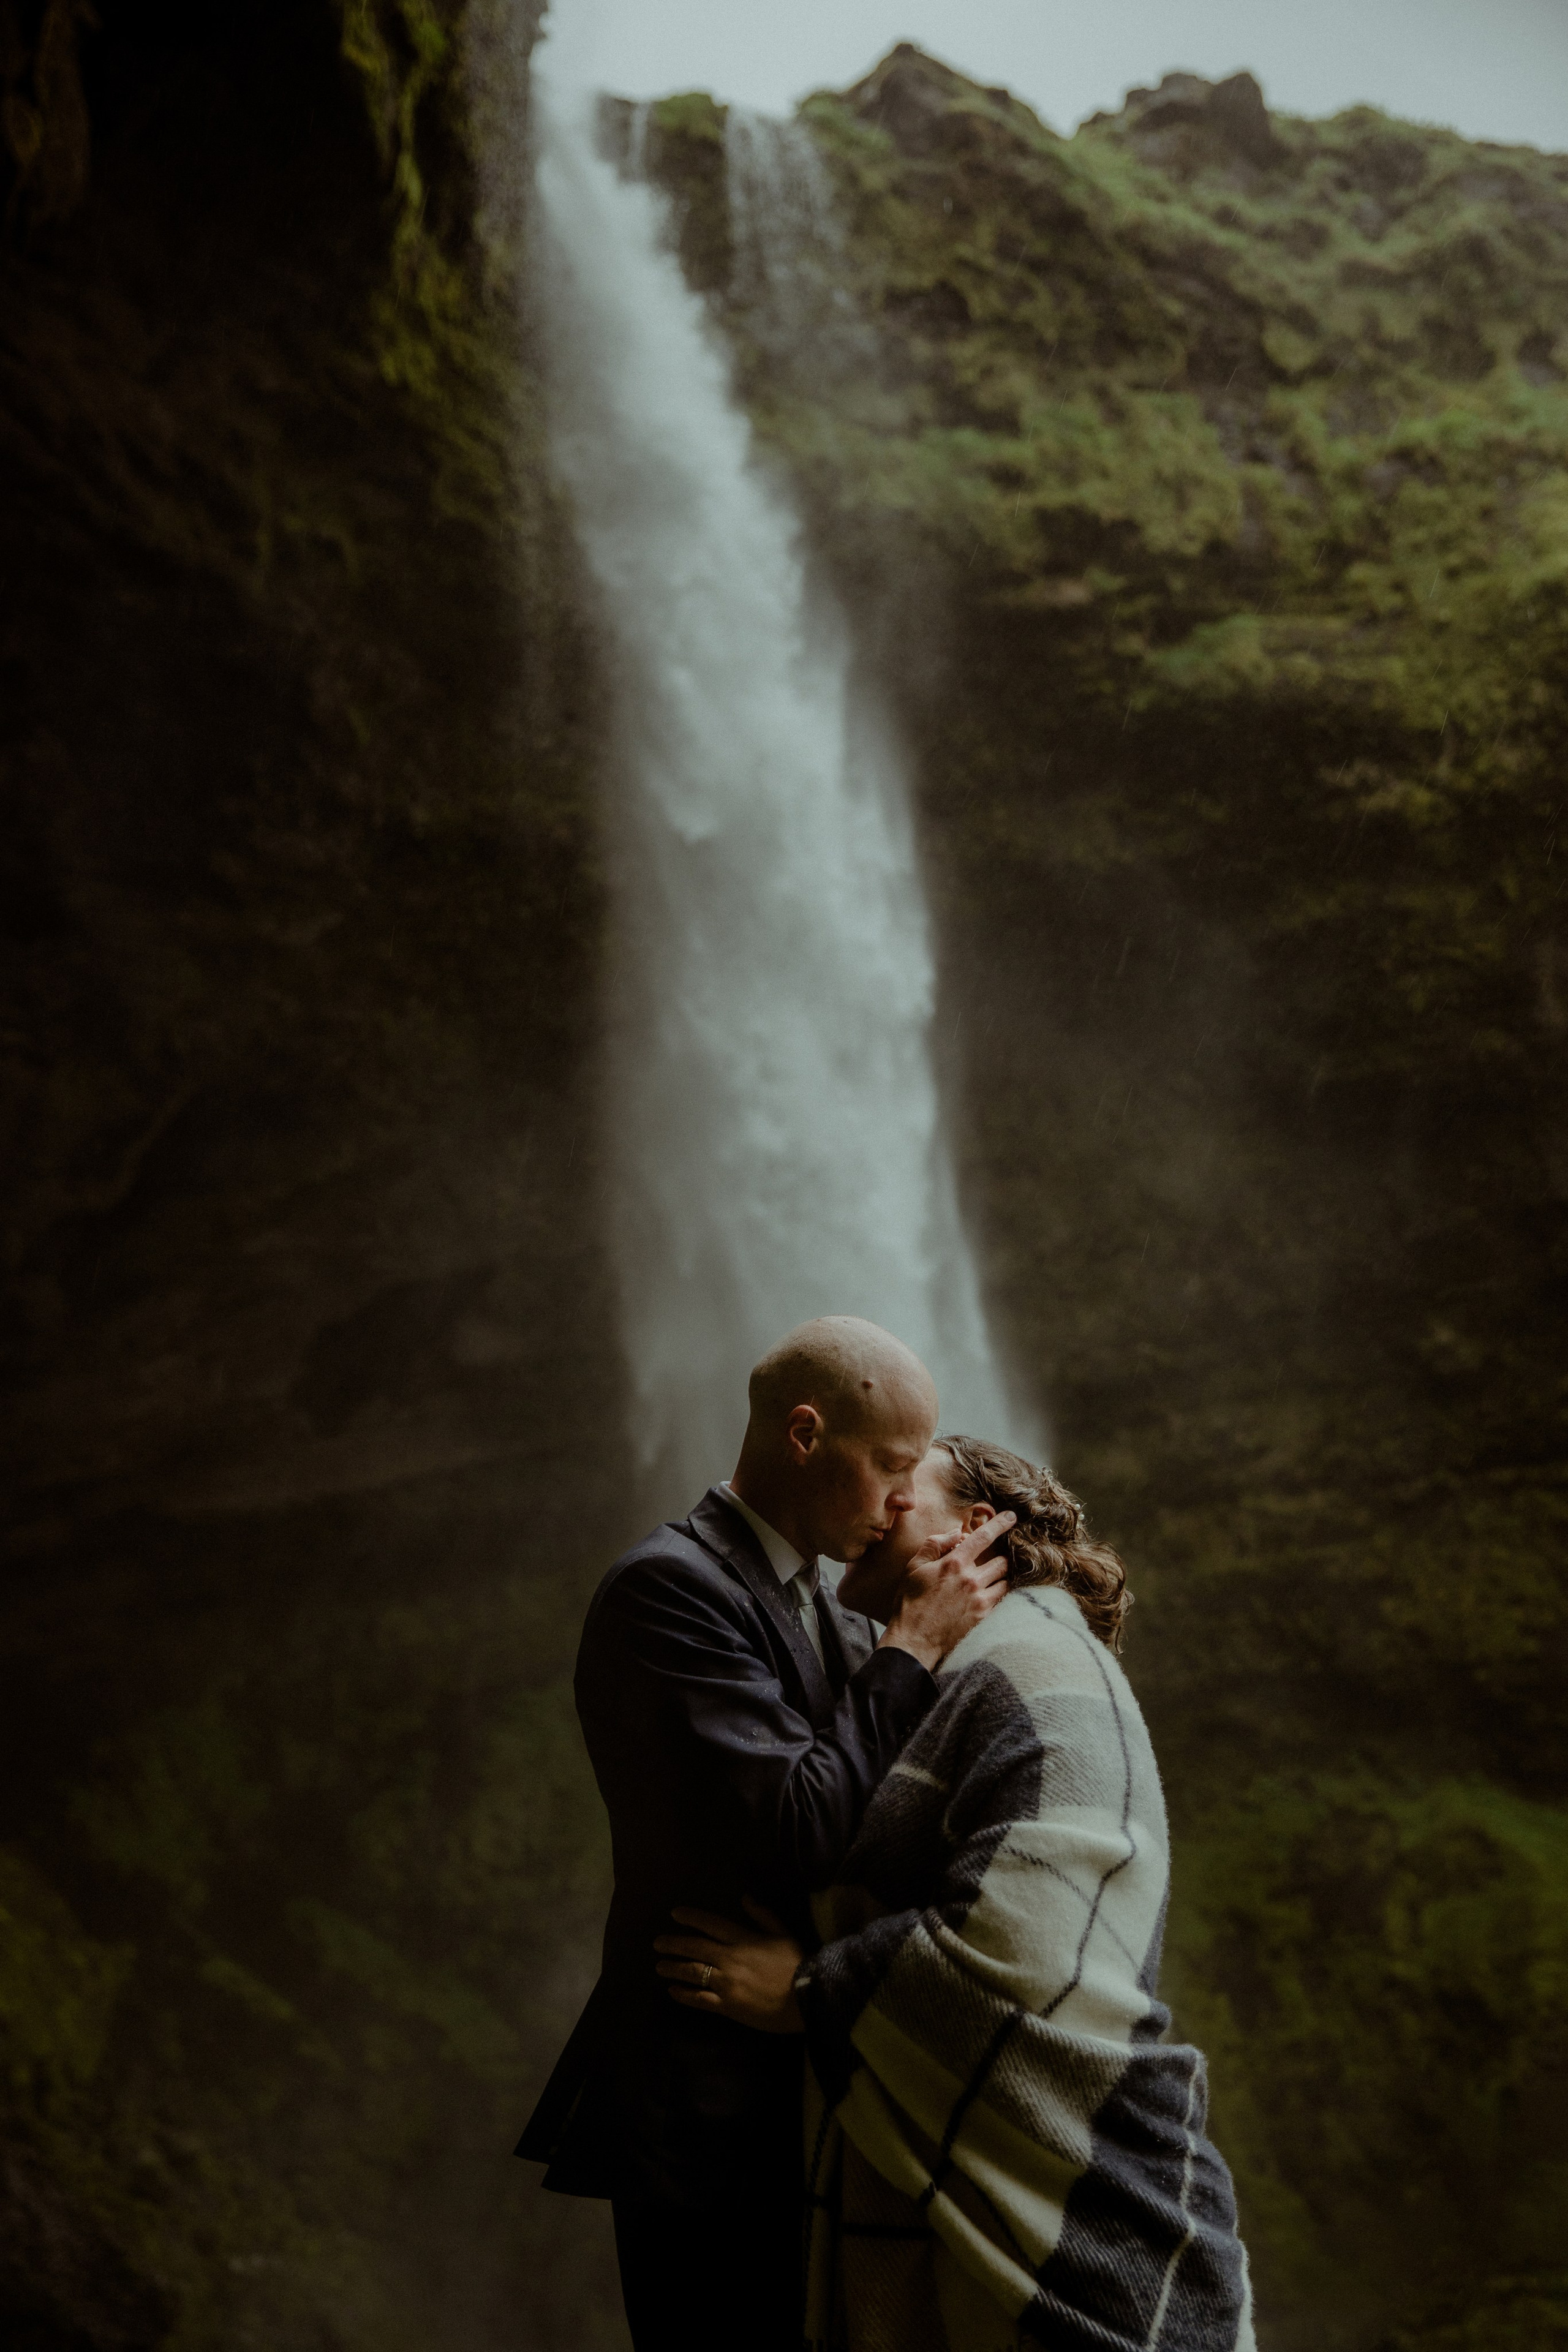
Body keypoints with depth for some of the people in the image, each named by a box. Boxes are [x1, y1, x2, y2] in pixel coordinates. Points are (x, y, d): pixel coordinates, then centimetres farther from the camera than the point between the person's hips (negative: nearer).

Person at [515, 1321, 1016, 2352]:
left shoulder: (828, 1614, 13)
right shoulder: (672, 1587, -15)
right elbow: (800, 1832, -23)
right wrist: (915, 1646, -15)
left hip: (799, 2102, 9)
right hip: (710, 2116, -9)